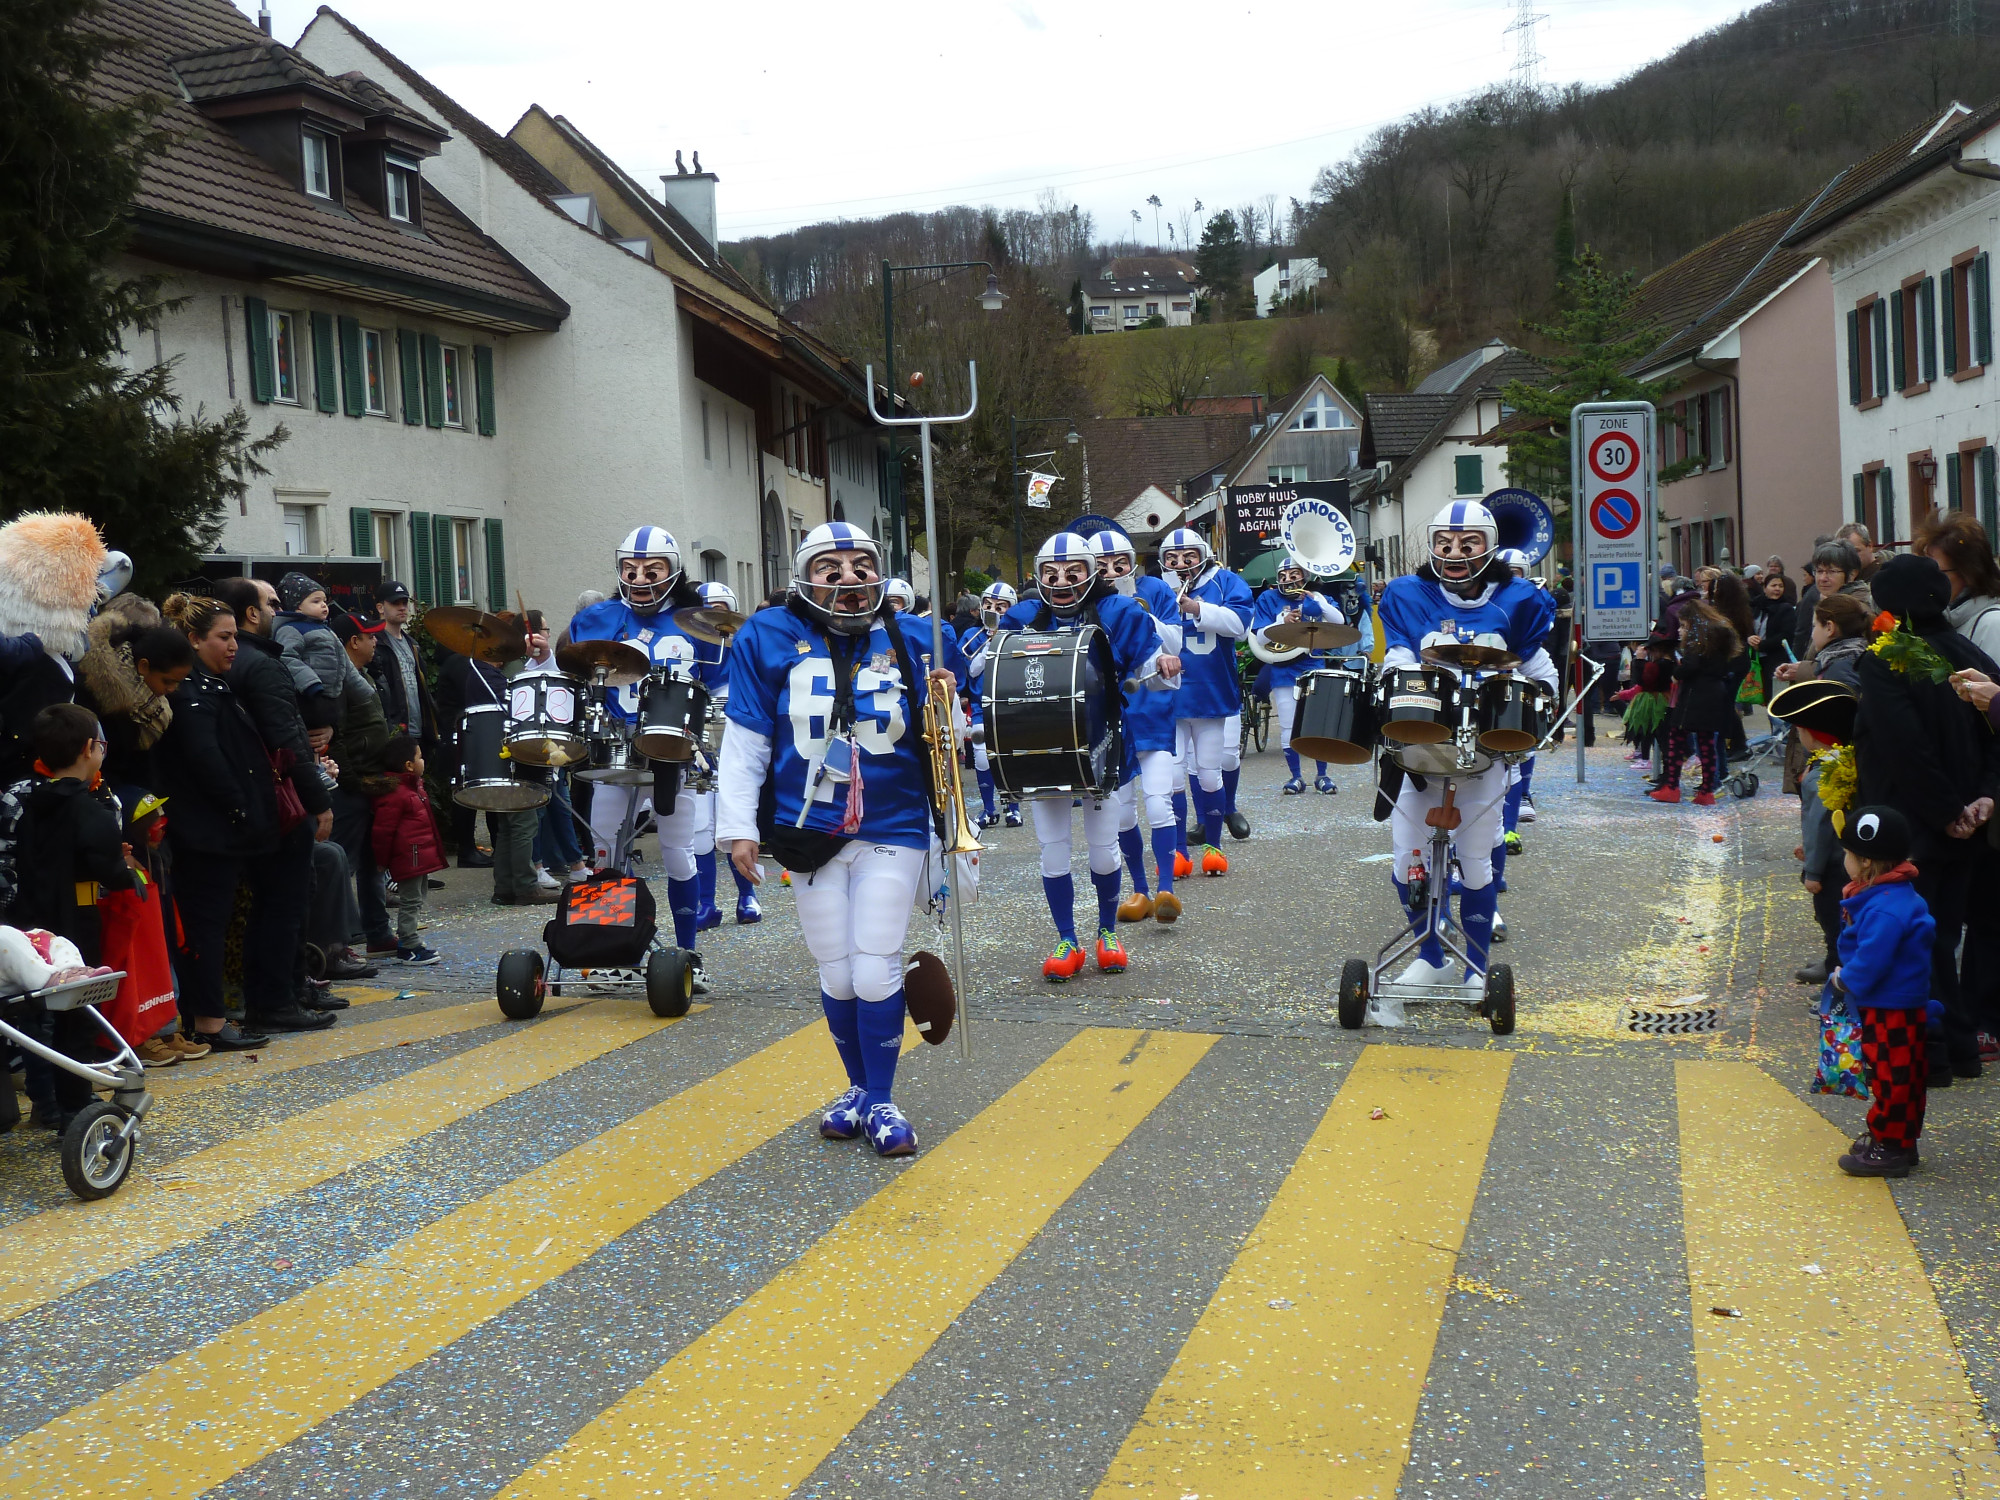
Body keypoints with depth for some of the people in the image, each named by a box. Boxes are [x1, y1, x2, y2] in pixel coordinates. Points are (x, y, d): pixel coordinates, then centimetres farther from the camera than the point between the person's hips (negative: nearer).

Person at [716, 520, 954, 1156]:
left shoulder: (907, 639, -1)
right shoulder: (769, 638, -3)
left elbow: (932, 740, 5)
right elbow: (745, 741, 0)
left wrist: (941, 705, -16)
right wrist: (738, 827, -4)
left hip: (891, 830, -1)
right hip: (811, 833, 1)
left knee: (876, 972, -4)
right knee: (836, 975, 8)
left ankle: (880, 1100, 15)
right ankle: (857, 1087, 30)